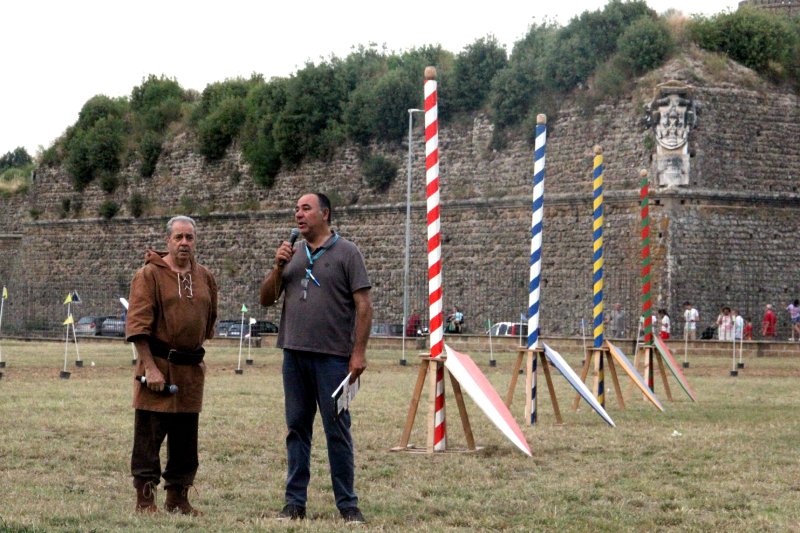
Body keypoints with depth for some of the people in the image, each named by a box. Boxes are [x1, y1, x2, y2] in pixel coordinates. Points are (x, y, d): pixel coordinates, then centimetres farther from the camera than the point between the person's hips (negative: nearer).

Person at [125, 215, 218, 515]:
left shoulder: (204, 277, 11)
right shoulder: (150, 275, -7)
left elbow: (210, 317, 24)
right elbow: (138, 323, -12)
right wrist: (150, 367, -17)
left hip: (191, 368, 6)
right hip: (158, 364, -6)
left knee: (185, 438, 10)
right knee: (149, 435, -2)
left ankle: (178, 498, 18)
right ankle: (145, 499, 4)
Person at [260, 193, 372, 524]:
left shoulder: (346, 253, -1)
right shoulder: (292, 254, 13)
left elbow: (363, 306, -5)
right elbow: (266, 299, 14)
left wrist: (359, 352, -12)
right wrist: (278, 267, -2)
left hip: (333, 357, -5)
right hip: (294, 354, 5)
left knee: (337, 431, -1)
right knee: (297, 429, 8)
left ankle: (348, 505, 4)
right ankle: (295, 503, 13)